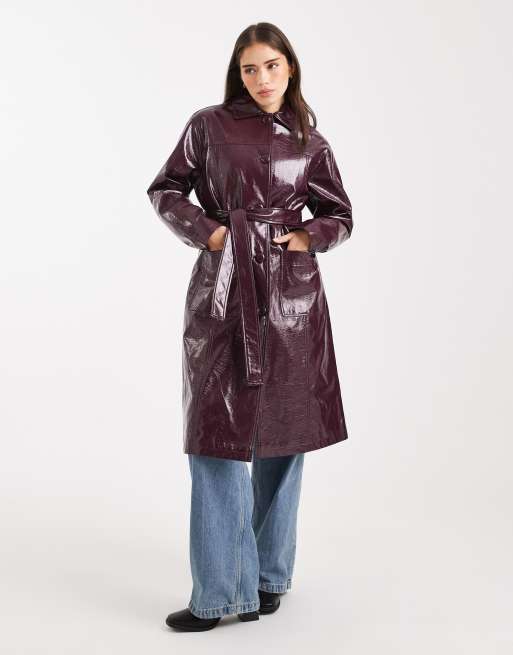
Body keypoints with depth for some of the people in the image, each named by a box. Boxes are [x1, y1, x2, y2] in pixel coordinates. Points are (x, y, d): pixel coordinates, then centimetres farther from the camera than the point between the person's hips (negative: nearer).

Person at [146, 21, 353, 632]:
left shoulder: (310, 142, 8)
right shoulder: (209, 125, 4)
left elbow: (340, 216, 15)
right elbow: (165, 190, 9)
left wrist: (305, 236, -3)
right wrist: (206, 230, -6)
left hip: (292, 292, 2)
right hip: (223, 290, -1)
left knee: (282, 433, 7)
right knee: (214, 434, -4)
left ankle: (269, 574, 22)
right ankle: (220, 592, 6)